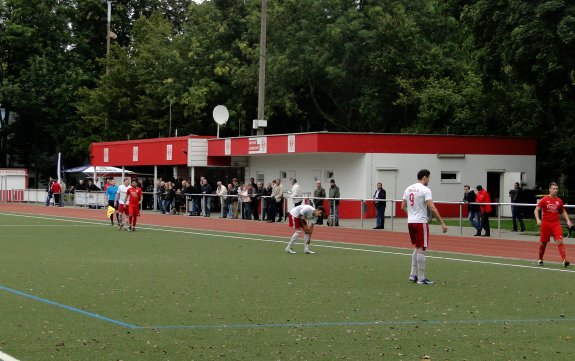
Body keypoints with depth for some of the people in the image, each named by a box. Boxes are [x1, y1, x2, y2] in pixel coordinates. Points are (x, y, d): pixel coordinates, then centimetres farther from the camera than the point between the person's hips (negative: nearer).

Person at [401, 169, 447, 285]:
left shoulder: (408, 189, 10)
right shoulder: (425, 190, -13)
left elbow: (403, 207, 16)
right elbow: (432, 208, -20)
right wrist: (442, 223, -18)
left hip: (410, 222, 8)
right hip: (421, 222, -8)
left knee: (417, 248, 19)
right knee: (421, 249, -3)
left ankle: (413, 275, 19)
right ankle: (421, 279, -1)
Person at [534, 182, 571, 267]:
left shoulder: (559, 201, 6)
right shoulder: (544, 200, -4)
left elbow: (563, 212, 20)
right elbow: (536, 210, -2)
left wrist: (568, 221, 7)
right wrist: (538, 219, -17)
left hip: (556, 224, 2)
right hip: (545, 224, -2)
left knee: (560, 241, -13)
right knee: (543, 243, 7)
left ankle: (565, 260, -20)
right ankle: (540, 259, 26)